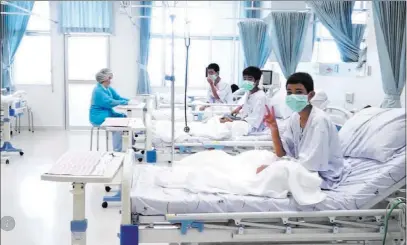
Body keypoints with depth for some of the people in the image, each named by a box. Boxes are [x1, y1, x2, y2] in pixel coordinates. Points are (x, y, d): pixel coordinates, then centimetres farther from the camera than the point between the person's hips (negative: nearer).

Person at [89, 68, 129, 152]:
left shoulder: (108, 88, 8)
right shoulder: (98, 91, -20)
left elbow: (118, 97, 6)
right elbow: (110, 102, -27)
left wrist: (129, 100, -10)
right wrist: (124, 102, -20)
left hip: (107, 114, 9)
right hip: (98, 118, -9)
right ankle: (117, 151, -18)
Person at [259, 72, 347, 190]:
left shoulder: (319, 120, -24)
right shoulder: (294, 117, 0)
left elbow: (310, 164, -27)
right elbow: (282, 153, 0)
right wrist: (274, 129, -16)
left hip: (325, 176, -8)